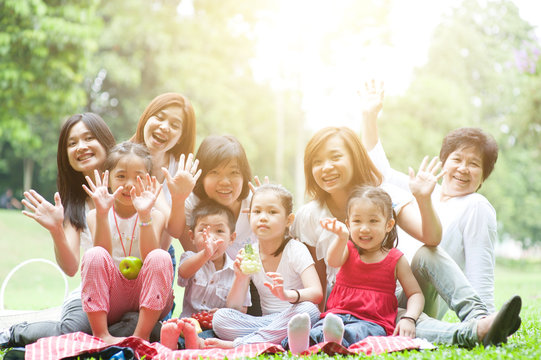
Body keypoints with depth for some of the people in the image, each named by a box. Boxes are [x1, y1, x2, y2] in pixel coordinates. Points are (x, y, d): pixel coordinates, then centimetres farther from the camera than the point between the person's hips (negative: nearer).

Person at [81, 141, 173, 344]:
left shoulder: (155, 216, 2)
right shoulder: (96, 215, 4)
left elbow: (150, 257, -15)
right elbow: (103, 255, -13)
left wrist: (144, 214, -26)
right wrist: (102, 213, -25)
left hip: (146, 298, 0)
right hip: (110, 301, 0)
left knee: (160, 257, -27)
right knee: (94, 255, -25)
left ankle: (141, 335, -28)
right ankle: (101, 335, -26)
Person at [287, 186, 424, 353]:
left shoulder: (396, 259, 10)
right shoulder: (348, 250, 13)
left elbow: (416, 294, 11)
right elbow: (333, 261, -13)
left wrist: (409, 319, -11)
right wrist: (342, 237, -35)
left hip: (373, 322, -2)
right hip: (340, 313, 3)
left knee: (355, 333, -41)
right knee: (319, 329, -35)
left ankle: (336, 340, -73)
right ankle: (302, 342, -67)